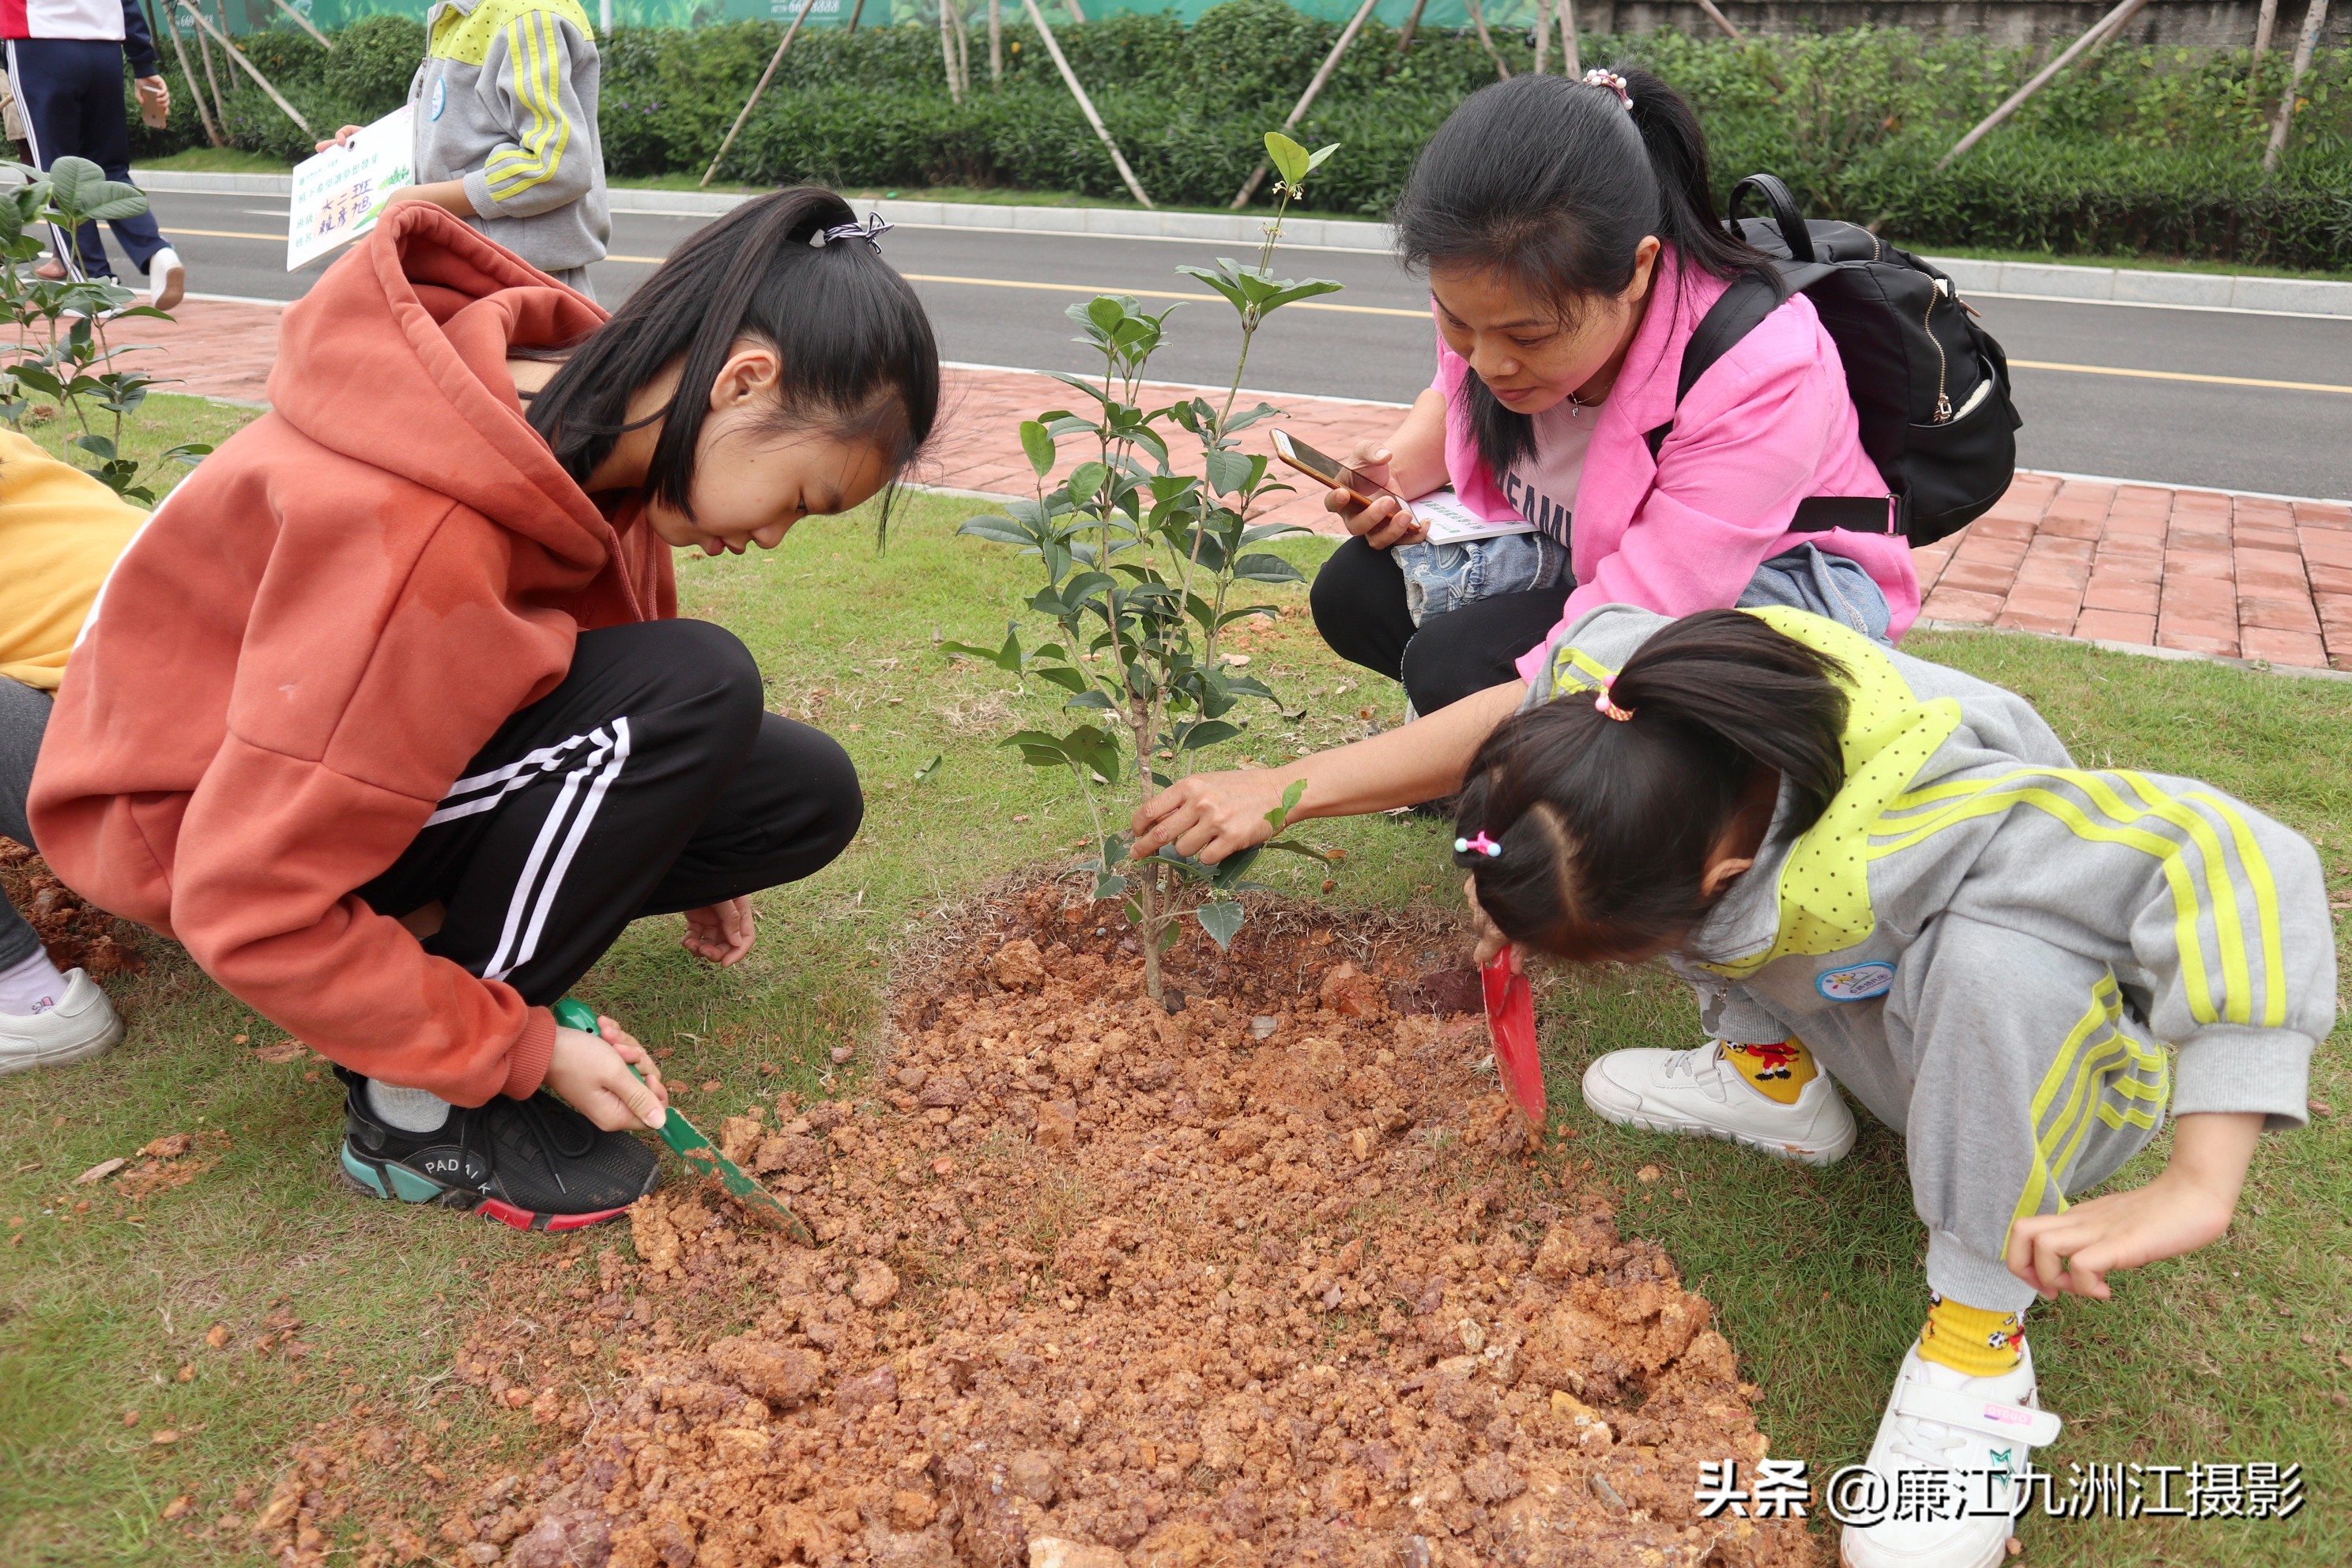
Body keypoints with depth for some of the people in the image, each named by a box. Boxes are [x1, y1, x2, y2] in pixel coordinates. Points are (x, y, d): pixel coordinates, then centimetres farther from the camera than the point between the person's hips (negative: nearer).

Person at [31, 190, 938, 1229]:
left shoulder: (596, 416, -11)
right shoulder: (423, 534, -36)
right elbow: (248, 911, -30)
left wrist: (676, 840, 14)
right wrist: (521, 1051, -21)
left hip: (421, 746, 8)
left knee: (809, 798, -5)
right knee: (699, 690, -30)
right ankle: (417, 1108, -14)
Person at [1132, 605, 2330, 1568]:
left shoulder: (1886, 852, -46)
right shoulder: (1618, 681, -28)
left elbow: (2245, 869, -47)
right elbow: (1507, 714, -6)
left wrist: (2196, 1194, -50)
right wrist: (1282, 791, -11)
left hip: (2041, 1059, -5)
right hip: (1853, 994, 6)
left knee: (1998, 952, -41)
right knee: (1614, 856, -11)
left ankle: (1982, 1333, -17)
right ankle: (1782, 1076, 6)